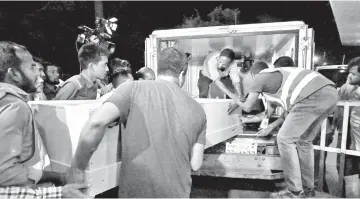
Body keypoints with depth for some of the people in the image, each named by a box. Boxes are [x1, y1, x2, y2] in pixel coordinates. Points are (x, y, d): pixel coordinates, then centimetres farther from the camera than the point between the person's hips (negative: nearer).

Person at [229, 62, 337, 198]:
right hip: (330, 93, 9)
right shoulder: (278, 75, 36)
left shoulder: (260, 77, 14)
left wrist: (239, 103, 41)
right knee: (304, 141, 21)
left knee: (285, 139, 2)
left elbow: (247, 107, 18)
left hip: (313, 96, -9)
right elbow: (289, 110, 36)